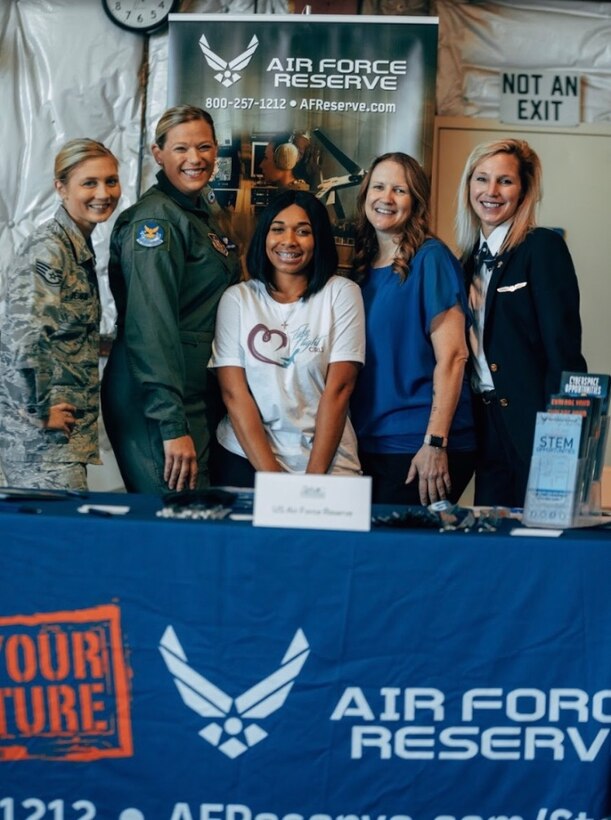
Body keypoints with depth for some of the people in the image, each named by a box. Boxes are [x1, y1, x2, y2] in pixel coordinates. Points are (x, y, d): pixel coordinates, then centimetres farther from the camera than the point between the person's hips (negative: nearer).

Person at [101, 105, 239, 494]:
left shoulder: (203, 213, 14)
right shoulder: (155, 220, -14)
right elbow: (151, 326, -22)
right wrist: (172, 425, -26)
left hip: (199, 396, 9)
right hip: (160, 402, -9)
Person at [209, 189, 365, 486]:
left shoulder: (341, 293, 1)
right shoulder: (237, 298, 4)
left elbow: (339, 388, -5)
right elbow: (233, 392, -3)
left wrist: (314, 476, -12)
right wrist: (270, 474, -13)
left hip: (327, 462, 0)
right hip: (246, 457, 1)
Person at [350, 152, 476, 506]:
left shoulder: (430, 258, -7)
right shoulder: (363, 266, 11)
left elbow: (452, 356, -13)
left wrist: (435, 443, -19)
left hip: (418, 446, -6)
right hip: (368, 443, 6)